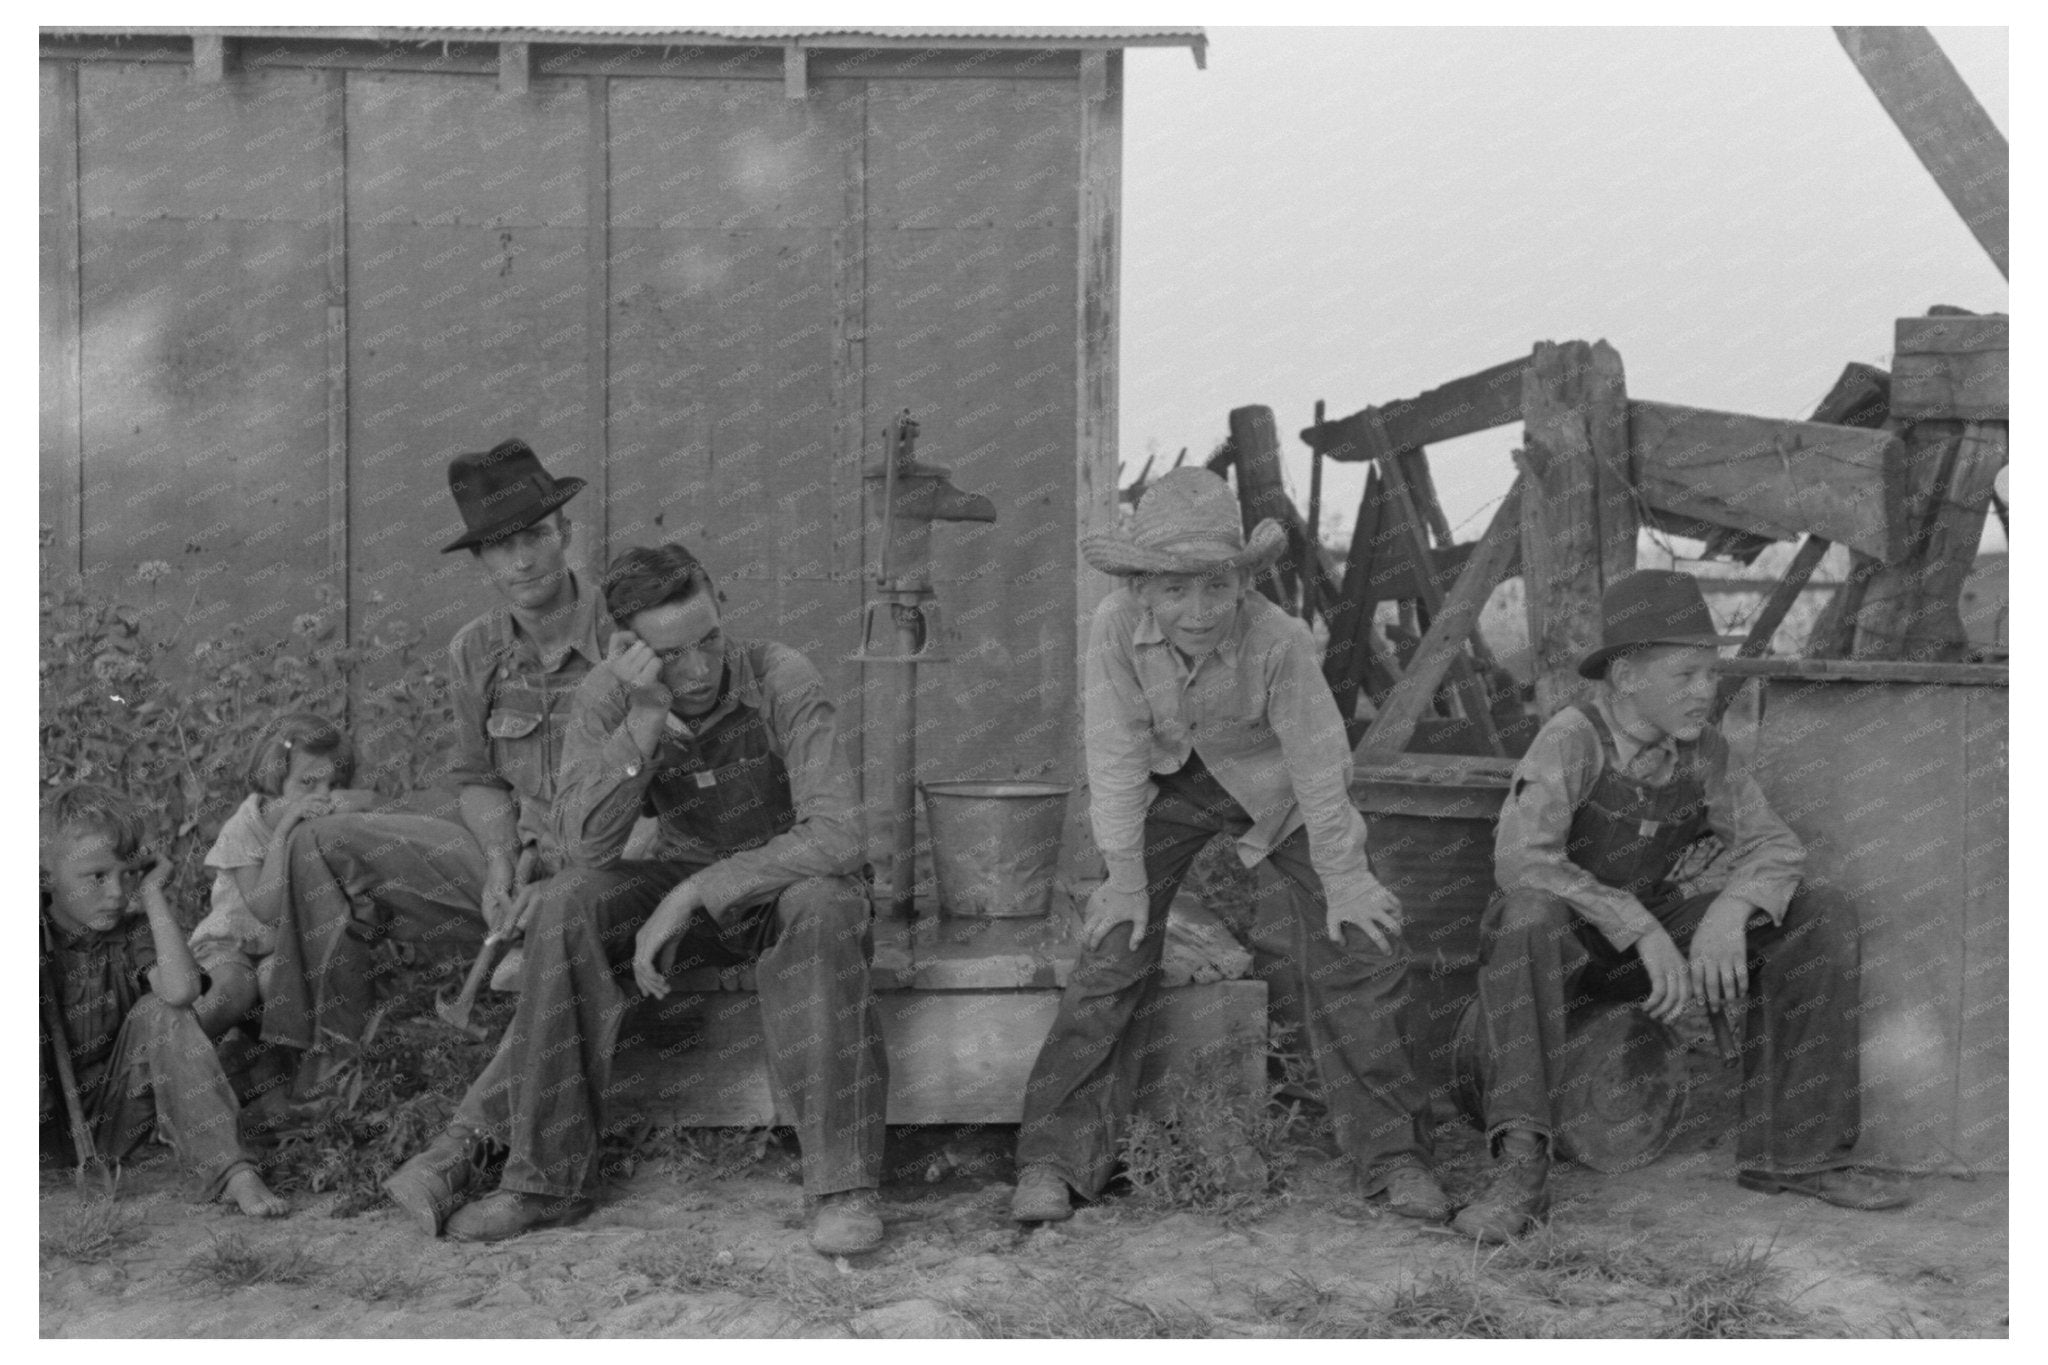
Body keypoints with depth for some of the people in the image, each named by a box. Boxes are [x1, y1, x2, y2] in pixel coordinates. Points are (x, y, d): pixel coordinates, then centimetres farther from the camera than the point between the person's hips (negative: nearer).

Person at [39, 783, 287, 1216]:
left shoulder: (132, 932, -5)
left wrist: (154, 894, -19)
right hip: (50, 1124, -2)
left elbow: (182, 990, -27)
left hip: (116, 1118, 2)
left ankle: (233, 1172, -28)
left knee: (158, 1012, -23)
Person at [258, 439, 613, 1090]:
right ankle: (331, 1054, 3)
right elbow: (477, 779, 11)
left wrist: (553, 888, -20)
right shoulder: (475, 652, 5)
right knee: (322, 845, -2)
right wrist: (502, 862, -10)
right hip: (516, 859, 6)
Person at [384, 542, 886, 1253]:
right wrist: (646, 716, -36)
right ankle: (545, 1176, -19)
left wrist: (692, 894, -32)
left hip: (792, 882, -3)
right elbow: (587, 847, -24)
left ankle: (845, 1184, -31)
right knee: (570, 904, -24)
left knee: (822, 911, -37)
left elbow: (837, 839, -31)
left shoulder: (781, 679, -24)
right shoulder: (607, 696, -13)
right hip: (685, 885, 3)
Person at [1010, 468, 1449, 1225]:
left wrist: (1343, 880, -15)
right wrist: (1126, 882, -16)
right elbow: (1117, 760, -22)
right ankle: (1054, 1160, -3)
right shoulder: (1117, 627, -29)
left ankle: (1395, 1158, 4)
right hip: (1165, 785, 1)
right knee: (1112, 953, -9)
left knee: (1351, 951, -9)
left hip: (1269, 793, -1)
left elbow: (1317, 761, -23)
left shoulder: (1277, 639, -34)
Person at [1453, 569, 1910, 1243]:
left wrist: (1729, 912, -27)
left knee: (1818, 926, -8)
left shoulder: (1701, 748, -5)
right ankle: (1520, 1168, -42)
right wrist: (1647, 931, -38)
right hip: (1555, 938, -6)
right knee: (1527, 915, -41)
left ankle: (1792, 1151, -1)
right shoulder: (1570, 739, -23)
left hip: (1650, 942, 6)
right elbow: (1521, 861, -35)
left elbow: (1773, 847, -5)